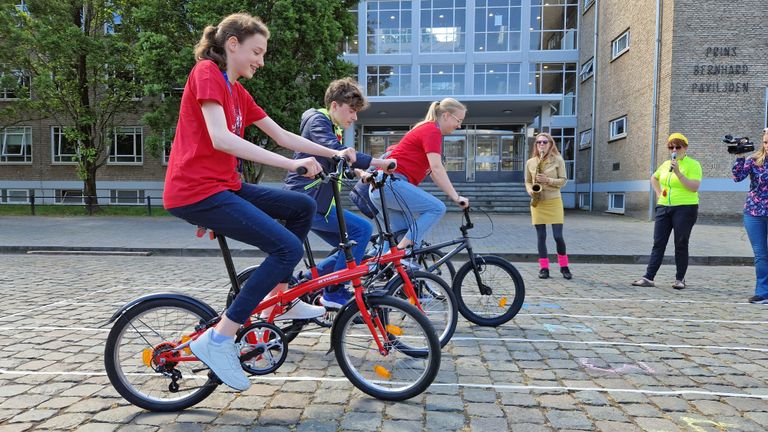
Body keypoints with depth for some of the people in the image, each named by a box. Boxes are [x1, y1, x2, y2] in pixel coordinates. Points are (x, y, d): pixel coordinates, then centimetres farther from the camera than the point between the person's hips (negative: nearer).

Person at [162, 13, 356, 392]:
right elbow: (220, 139, -23)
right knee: (288, 248, -17)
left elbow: (281, 135, 19)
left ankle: (279, 298, 15)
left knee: (303, 206, 7)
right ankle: (218, 339, -10)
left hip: (223, 186, 9)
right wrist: (290, 164, -26)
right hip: (197, 191, -9)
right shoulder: (207, 73, -8)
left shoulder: (237, 91, 18)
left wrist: (332, 152, 14)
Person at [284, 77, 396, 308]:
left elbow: (338, 163, 32)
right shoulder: (318, 120, -10)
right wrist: (380, 163, -28)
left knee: (351, 247, 8)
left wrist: (360, 173, 16)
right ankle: (333, 293, -9)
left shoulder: (331, 127, 21)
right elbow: (337, 152, -30)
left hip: (311, 202, 10)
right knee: (362, 229, -17)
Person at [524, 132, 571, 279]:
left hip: (554, 201, -2)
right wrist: (530, 191, -7)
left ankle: (564, 266, 14)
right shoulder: (530, 162, 6)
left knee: (558, 236, -5)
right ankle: (544, 268, 11)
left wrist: (548, 180, -17)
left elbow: (563, 180, -2)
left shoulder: (558, 160, -1)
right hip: (537, 203, 2)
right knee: (541, 236, 3)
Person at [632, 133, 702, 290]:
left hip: (685, 208, -5)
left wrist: (678, 173, -21)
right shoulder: (666, 164, 13)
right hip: (663, 207, 5)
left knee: (681, 245, 3)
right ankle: (648, 277, 1)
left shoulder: (693, 164, -5)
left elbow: (694, 187, -16)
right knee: (658, 243, 2)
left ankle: (680, 279, 15)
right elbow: (654, 178, 30)